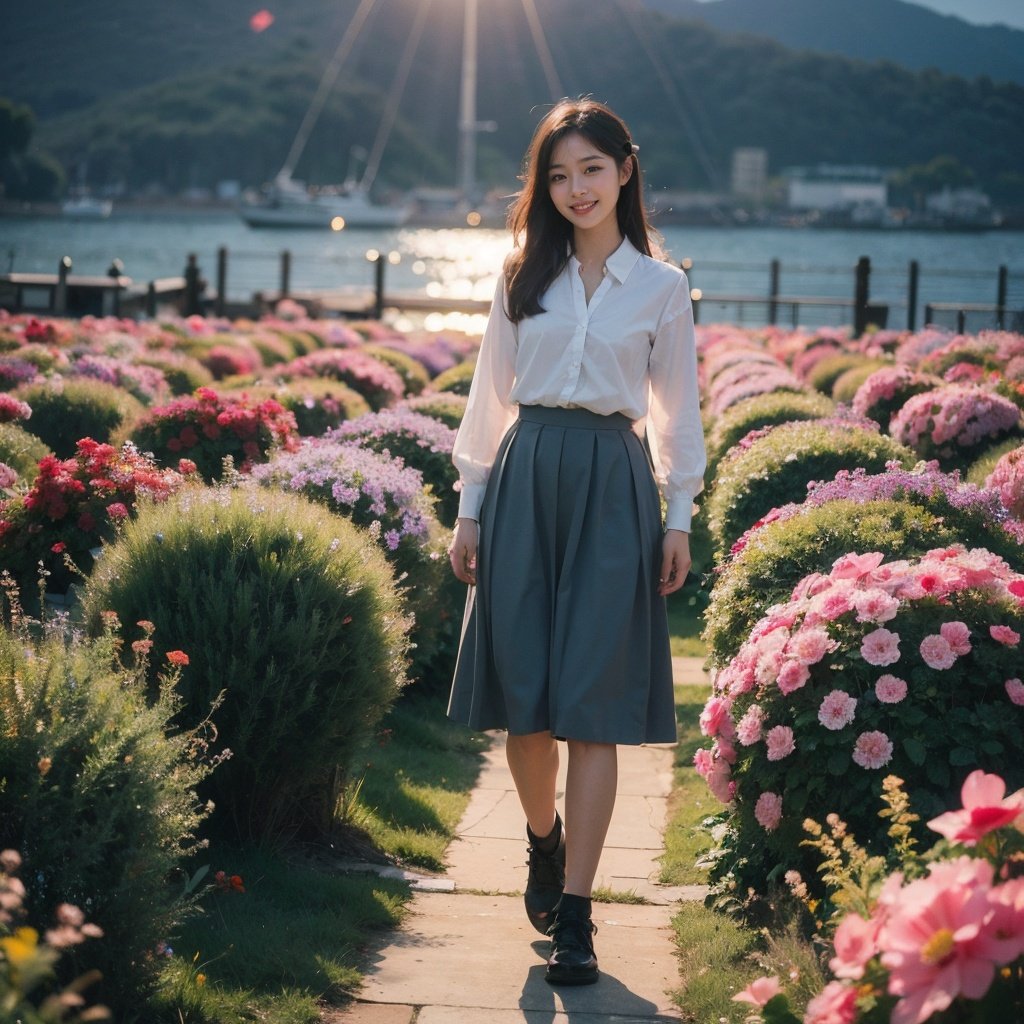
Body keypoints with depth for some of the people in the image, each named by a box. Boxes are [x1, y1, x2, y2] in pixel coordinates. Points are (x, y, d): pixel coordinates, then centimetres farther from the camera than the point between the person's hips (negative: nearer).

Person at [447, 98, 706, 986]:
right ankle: (544, 842, 31)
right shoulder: (524, 275, 8)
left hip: (613, 489, -2)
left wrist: (680, 518, 5)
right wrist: (471, 506, 6)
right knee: (522, 693, 2)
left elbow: (676, 410, 9)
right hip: (525, 480, 2)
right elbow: (491, 394, 10)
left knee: (594, 706, -5)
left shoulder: (662, 286, 5)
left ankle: (575, 915, -3)